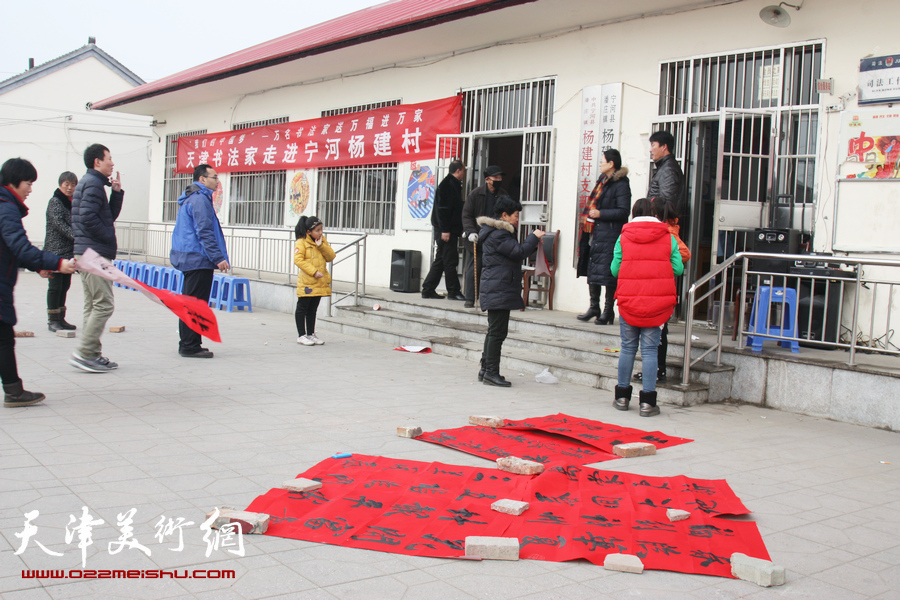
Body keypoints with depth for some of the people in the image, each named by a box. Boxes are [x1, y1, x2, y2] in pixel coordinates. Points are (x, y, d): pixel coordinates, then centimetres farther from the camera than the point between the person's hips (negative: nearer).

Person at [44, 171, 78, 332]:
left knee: (65, 285, 11)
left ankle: (60, 318, 18)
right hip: (56, 251, -7)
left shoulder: (73, 202, 15)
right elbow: (59, 224, -18)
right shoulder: (55, 202, -7)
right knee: (55, 286, -4)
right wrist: (76, 237, -26)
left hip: (69, 251, 7)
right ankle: (52, 320, 1)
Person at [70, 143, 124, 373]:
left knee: (93, 306, 12)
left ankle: (92, 355, 15)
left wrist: (117, 192, 11)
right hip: (95, 253, -11)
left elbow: (109, 216, 20)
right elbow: (88, 218, -21)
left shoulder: (90, 182, 21)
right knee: (104, 304, -11)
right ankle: (84, 353, -10)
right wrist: (109, 237, -11)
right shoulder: (93, 183, -10)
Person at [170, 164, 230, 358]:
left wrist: (215, 257, 27)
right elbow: (204, 233, -21)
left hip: (189, 259, 11)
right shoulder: (200, 199, -14)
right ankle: (190, 346, -3)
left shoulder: (190, 198, 20)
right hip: (198, 260, -11)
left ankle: (187, 344, 21)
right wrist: (218, 258, -21)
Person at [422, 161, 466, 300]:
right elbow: (442, 209, -19)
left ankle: (428, 290, 15)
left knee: (440, 261, 12)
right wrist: (444, 230, -22)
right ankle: (453, 291, 1)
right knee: (450, 261, -4)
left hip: (450, 230, 10)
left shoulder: (454, 184, 19)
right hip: (446, 230, -10)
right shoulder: (447, 185, -12)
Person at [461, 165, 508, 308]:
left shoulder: (504, 196, 6)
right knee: (473, 270, 0)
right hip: (476, 239, -2)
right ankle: (470, 299, 9)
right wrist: (471, 232, -15)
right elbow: (466, 215, -1)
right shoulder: (475, 194, 0)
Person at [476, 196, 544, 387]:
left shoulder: (500, 232, 19)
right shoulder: (497, 234, -15)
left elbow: (516, 252, 22)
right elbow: (518, 252, -19)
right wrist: (533, 237, -7)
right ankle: (491, 372, -6)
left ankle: (486, 369, 19)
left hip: (497, 290, 11)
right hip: (499, 290, -11)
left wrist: (533, 244, 12)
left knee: (494, 330, 14)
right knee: (497, 331, -9)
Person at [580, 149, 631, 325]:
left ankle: (608, 311, 0)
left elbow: (623, 211, -17)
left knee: (608, 272, -7)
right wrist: (593, 213, 14)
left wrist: (601, 214, -17)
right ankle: (594, 307, 16)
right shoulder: (603, 181, 16)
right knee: (593, 269, 8)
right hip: (599, 231, 9)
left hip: (612, 234, -9)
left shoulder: (621, 185, -10)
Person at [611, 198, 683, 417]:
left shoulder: (624, 236, 3)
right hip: (658, 300, -1)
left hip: (628, 300, 1)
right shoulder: (668, 237, 2)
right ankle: (647, 402, 2)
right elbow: (678, 269, 1)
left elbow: (614, 269, 3)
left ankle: (622, 396, 19)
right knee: (649, 349, 2)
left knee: (628, 347, 11)